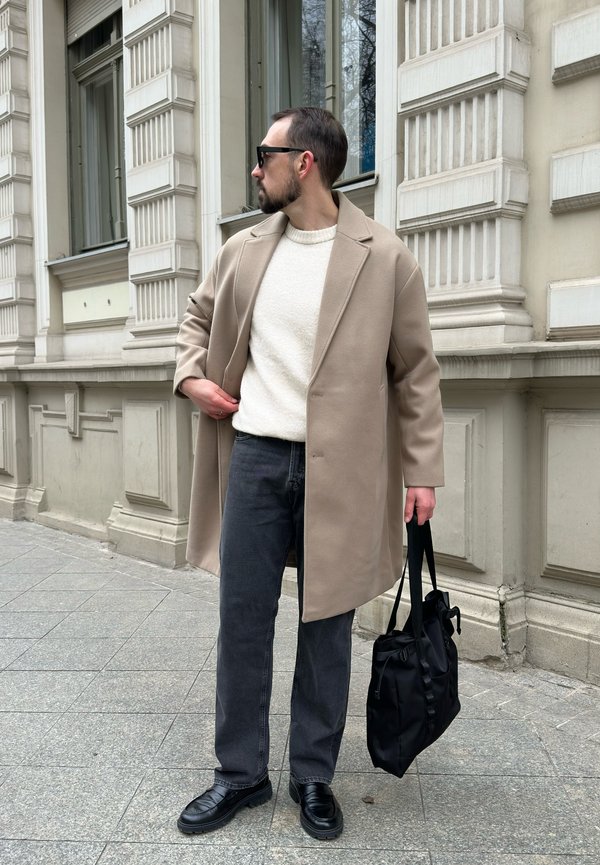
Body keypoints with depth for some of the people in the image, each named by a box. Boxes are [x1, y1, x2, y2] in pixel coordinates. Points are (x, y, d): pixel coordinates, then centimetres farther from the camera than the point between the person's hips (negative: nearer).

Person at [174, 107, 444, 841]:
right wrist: (191, 374, 6)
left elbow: (416, 372, 0)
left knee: (326, 626, 8)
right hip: (255, 456, 3)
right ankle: (240, 773, 26)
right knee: (241, 618, 8)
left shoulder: (385, 258, -3)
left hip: (340, 470, -3)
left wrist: (422, 469, -4)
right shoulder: (242, 252, 8)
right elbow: (198, 316, 25)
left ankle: (314, 778, 28)